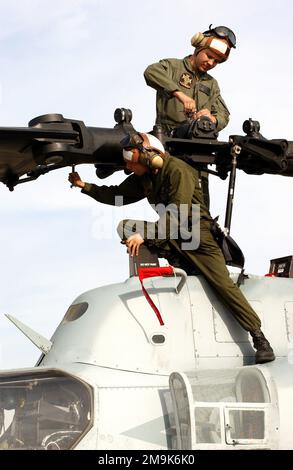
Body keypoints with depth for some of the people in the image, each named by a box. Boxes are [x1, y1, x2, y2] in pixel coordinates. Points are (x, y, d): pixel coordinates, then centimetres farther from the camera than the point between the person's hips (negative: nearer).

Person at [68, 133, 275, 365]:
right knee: (125, 226, -7)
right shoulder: (143, 178, 5)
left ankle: (260, 339, -13)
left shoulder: (178, 171, -20)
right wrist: (84, 186, 12)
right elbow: (117, 195, 17)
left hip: (196, 234, -7)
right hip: (170, 236, 7)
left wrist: (145, 235, -34)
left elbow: (178, 214, -28)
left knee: (224, 284, -16)